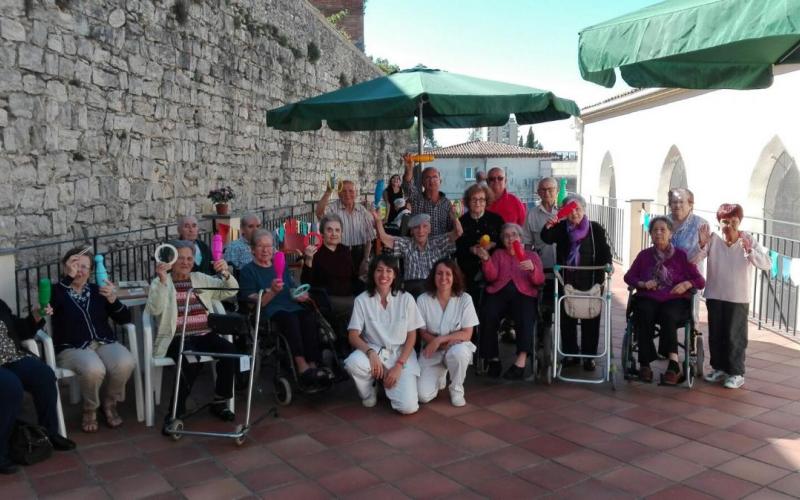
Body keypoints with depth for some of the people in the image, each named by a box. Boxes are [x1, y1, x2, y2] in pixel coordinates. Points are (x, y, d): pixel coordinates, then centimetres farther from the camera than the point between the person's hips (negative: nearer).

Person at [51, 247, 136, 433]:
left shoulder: (97, 290, 15)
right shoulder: (58, 291, 6)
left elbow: (124, 319, 9)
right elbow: (50, 304, -21)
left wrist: (113, 299, -10)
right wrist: (69, 276, -20)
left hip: (104, 343, 3)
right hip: (72, 348, -3)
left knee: (126, 363, -29)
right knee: (93, 369, -36)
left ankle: (109, 404, 1)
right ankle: (90, 409, -3)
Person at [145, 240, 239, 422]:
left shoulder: (201, 279, 18)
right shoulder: (159, 282, 9)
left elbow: (231, 291, 9)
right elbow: (155, 309, -9)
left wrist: (225, 273, -11)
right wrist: (163, 280, -21)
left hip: (205, 335, 4)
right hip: (176, 338, -3)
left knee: (231, 352, -24)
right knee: (191, 360, -35)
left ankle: (219, 402, -5)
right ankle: (176, 411, -14)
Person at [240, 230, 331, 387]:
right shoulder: (248, 271, 8)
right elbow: (253, 302, -3)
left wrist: (300, 296, 5)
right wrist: (272, 292, -20)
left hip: (291, 307, 5)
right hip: (270, 311, -5)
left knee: (310, 318, -30)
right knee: (290, 319, -37)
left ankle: (313, 365, -36)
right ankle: (302, 366, -41)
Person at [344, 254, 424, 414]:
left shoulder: (406, 299, -4)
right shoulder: (362, 300, -5)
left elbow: (412, 336, -1)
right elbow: (353, 335, -7)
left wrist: (399, 365, -12)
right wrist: (370, 352, -26)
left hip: (401, 355, 0)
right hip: (373, 352, 0)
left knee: (408, 407, -21)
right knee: (353, 362, -36)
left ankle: (388, 383, 15)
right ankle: (368, 393, -1)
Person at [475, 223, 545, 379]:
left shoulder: (532, 256, 22)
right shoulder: (498, 254, 25)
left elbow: (539, 281, 7)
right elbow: (491, 277, 8)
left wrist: (533, 269, -14)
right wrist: (486, 260, -10)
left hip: (523, 293, -1)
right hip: (499, 292, 1)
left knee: (525, 317, -35)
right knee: (488, 315, -31)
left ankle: (521, 360, -41)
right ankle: (493, 359, -24)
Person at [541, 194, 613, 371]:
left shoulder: (596, 229, 2)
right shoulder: (561, 228, 4)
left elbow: (605, 253, 3)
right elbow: (547, 239, -13)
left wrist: (603, 273, -11)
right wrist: (548, 226, -34)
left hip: (590, 282, -1)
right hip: (566, 281, 1)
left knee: (590, 319, 3)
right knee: (567, 319, 7)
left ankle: (589, 356, 12)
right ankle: (571, 354, 19)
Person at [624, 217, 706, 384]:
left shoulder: (681, 255, 9)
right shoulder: (644, 255, 15)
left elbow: (700, 281, 9)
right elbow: (628, 276, 14)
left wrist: (686, 284, -13)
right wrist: (642, 284, -7)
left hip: (675, 300, -1)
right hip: (648, 298, 1)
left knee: (668, 315, -36)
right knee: (645, 315, -33)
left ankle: (673, 362, -42)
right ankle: (645, 364, -35)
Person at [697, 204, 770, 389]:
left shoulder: (748, 240, -6)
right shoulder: (713, 239, -4)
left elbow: (766, 264, -14)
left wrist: (749, 250, -28)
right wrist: (702, 244, -26)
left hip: (738, 298, -2)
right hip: (715, 295, 2)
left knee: (735, 336, 2)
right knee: (715, 335, 12)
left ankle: (736, 373, 13)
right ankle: (719, 368, 27)